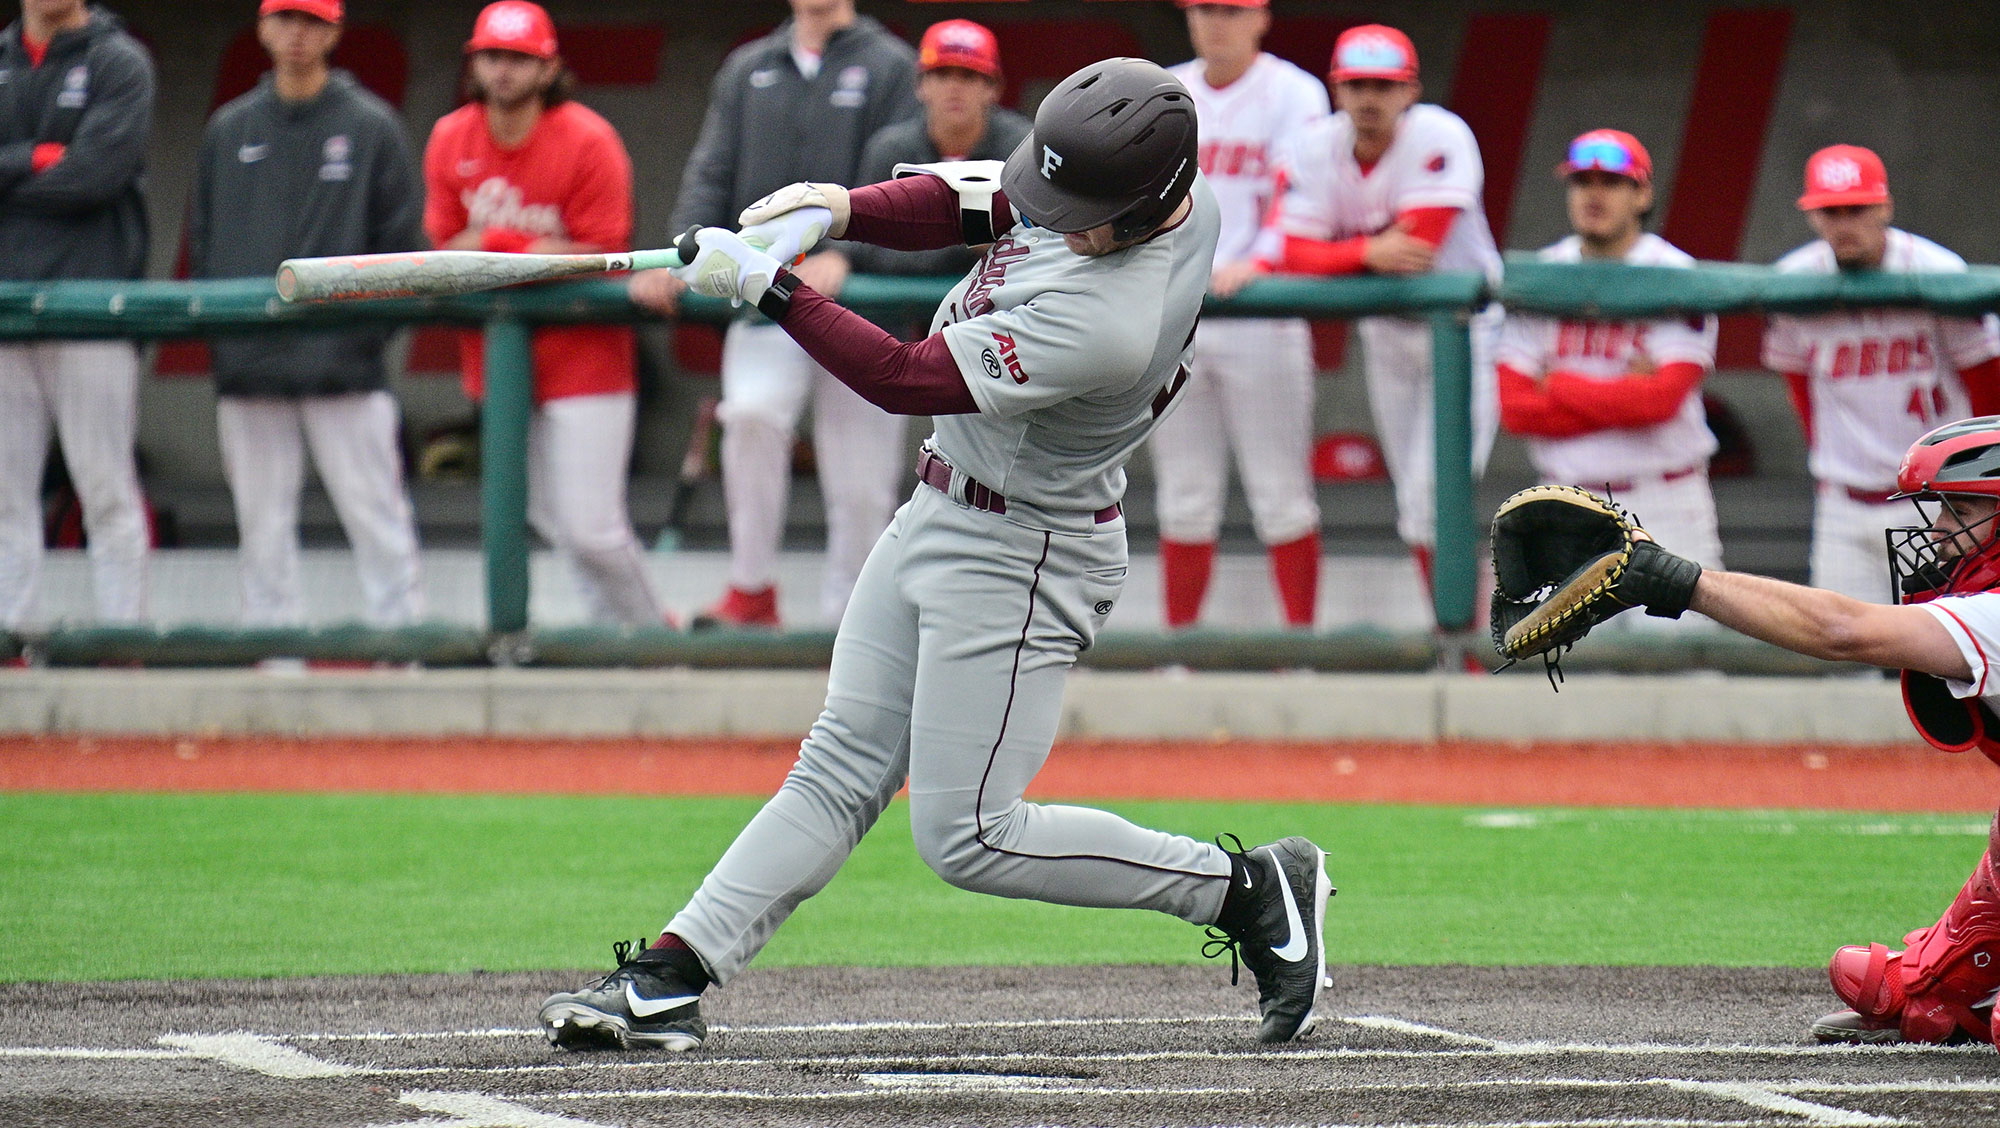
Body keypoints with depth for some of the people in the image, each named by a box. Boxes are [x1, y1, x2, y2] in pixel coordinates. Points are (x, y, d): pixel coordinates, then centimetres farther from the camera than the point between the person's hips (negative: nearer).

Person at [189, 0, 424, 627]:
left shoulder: (372, 127, 4)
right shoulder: (229, 130, 14)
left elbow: (403, 239, 2)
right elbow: (203, 240, 15)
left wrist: (371, 324, -8)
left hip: (344, 363, -3)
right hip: (247, 365, 3)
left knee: (375, 517, -5)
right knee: (262, 523, 4)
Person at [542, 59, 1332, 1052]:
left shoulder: (1108, 323, -35)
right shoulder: (1119, 187, -9)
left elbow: (906, 379, -27)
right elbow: (963, 200, 5)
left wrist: (766, 286, -21)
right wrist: (838, 209, -13)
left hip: (1019, 559, -9)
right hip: (942, 513, 9)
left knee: (968, 839, -3)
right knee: (840, 772, 8)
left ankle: (1249, 889, 5)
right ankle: (669, 980, 8)